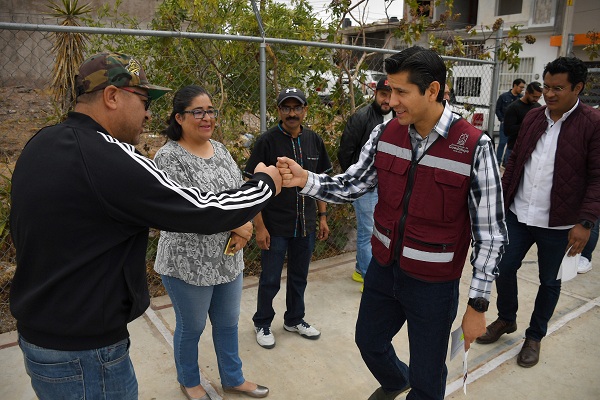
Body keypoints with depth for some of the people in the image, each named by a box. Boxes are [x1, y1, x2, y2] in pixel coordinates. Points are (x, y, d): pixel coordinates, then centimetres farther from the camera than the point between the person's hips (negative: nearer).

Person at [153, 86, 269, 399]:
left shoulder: (220, 149, 6)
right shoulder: (168, 157, -15)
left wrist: (242, 231, -9)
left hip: (229, 259, 6)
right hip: (189, 263, -6)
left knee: (228, 323, 20)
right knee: (191, 327, 15)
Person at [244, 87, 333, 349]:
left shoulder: (314, 141, 3)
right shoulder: (267, 141, -11)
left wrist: (323, 216, 8)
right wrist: (259, 226, -14)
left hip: (306, 225, 4)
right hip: (275, 226, -4)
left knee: (299, 277, 18)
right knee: (270, 280, 9)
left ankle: (295, 319, 39)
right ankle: (262, 323, 31)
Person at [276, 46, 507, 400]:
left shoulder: (474, 147, -18)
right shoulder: (385, 134, -5)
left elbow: (490, 233, -14)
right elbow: (351, 186, 0)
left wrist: (478, 304, -13)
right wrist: (305, 179, -17)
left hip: (434, 284, -4)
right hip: (383, 269, 5)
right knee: (369, 341, 27)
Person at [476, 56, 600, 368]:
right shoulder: (532, 117, 5)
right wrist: (501, 199, 8)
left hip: (559, 223, -4)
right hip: (518, 215, 4)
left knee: (549, 282, 13)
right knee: (504, 268, 11)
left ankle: (535, 336, 34)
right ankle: (506, 319, 36)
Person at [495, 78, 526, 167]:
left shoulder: (522, 98, 2)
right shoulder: (504, 96, -2)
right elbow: (497, 109, 2)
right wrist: (502, 120, -5)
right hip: (505, 124, -2)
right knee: (502, 143, 0)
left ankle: (506, 161, 18)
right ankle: (498, 161, 11)